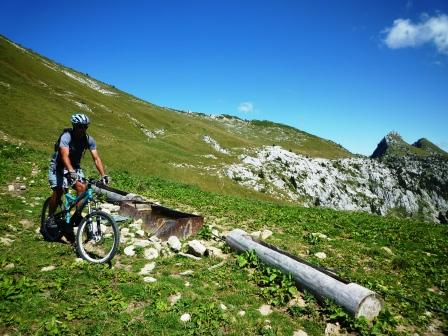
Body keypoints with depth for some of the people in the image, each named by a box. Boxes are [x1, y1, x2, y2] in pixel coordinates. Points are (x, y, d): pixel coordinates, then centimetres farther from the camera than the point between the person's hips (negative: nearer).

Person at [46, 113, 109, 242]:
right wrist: (71, 172, -56)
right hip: (59, 166, -4)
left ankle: (77, 215, -5)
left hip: (75, 166, 4)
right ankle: (50, 218, 3)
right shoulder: (66, 137, -26)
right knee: (58, 191, -17)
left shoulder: (88, 140, -13)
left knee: (82, 188, -18)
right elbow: (65, 156, -40)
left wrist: (103, 175, -29)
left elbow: (96, 158, -17)